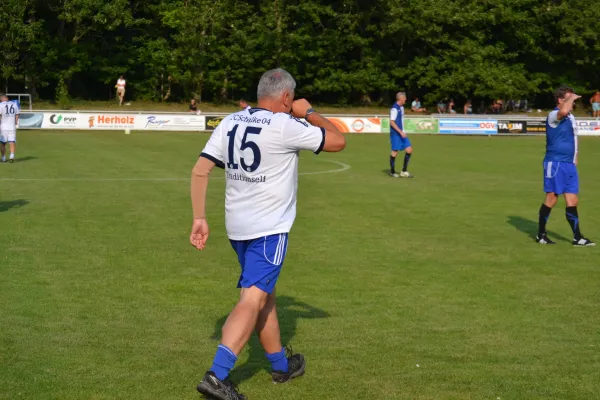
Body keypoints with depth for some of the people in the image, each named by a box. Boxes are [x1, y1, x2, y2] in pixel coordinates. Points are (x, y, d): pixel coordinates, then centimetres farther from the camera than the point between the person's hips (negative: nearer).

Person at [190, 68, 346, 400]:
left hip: (237, 226, 8)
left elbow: (200, 170, 1)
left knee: (264, 295, 19)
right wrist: (309, 113, 8)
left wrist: (199, 218, 5)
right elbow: (338, 141, -5)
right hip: (269, 228, -7)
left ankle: (281, 365, 34)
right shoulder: (285, 126, -14)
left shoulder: (230, 122, 4)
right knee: (253, 300, -9)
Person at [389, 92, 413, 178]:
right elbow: (392, 122, -19)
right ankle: (392, 172, 12)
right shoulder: (394, 108, -16)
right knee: (395, 152, -2)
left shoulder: (401, 107, 12)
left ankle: (404, 171, 8)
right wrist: (400, 132, -21)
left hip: (401, 133, 9)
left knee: (409, 150, 3)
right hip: (396, 134, -9)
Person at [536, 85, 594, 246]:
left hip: (569, 165, 8)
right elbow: (563, 111, -37)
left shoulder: (571, 117, 16)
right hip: (555, 163, -8)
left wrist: (574, 159, 19)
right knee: (551, 199, -2)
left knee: (572, 201, 6)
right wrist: (571, 97, -21)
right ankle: (541, 235, 10)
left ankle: (577, 238, 8)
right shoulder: (554, 115, -12)